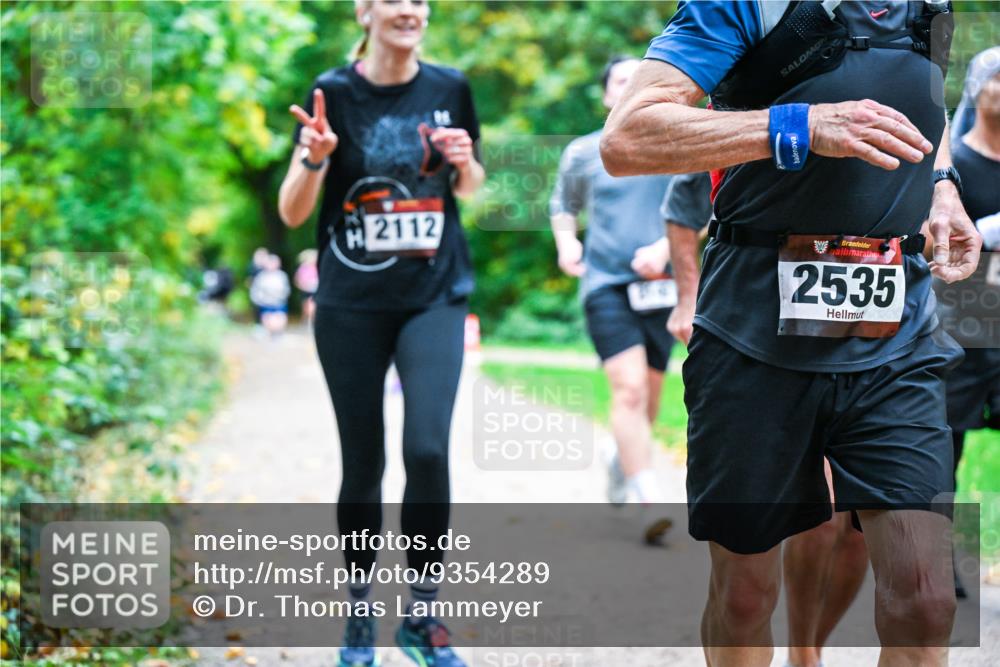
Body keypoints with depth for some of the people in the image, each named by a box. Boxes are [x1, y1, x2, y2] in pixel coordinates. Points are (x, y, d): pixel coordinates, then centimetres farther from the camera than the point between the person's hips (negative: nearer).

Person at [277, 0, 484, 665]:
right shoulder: (335, 92, -5)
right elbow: (293, 212, -5)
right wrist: (314, 157, -25)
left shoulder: (450, 89, 2)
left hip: (435, 297, 1)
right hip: (352, 306, -1)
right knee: (363, 462, 5)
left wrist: (465, 162, -7)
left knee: (428, 448, -15)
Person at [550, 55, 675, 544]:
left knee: (649, 395, 11)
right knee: (629, 388, -19)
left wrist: (665, 248, -10)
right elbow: (563, 204, 24)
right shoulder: (583, 153, 8)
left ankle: (621, 463, 41)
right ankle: (650, 503, -24)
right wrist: (565, 242, 4)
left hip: (658, 284, 2)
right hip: (605, 283, -2)